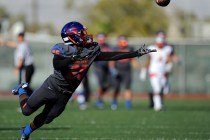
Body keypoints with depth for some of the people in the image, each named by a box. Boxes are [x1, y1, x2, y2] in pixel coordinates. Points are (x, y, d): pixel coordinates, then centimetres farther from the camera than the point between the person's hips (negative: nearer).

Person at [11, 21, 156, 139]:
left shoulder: (91, 51, -8)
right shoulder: (62, 49, -22)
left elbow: (112, 56, -11)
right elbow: (57, 65, -40)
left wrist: (137, 53, -17)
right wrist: (72, 58, -53)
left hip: (65, 94, 4)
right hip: (51, 87, -4)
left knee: (46, 119, 13)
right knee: (26, 110, 7)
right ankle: (22, 90, 38)